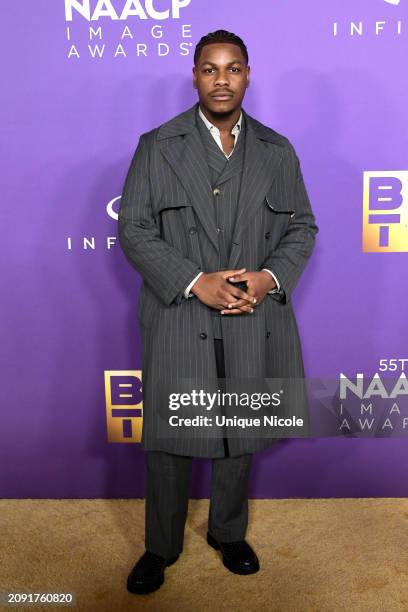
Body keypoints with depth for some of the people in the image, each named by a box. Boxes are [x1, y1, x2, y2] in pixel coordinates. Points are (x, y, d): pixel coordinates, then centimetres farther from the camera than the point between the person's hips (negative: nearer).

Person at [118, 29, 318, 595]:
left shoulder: (277, 151, 8)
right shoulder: (156, 146, 1)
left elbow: (302, 226, 8)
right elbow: (134, 229, -4)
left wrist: (269, 278, -11)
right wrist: (195, 282, -16)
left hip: (254, 323, 3)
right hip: (178, 321, -2)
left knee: (241, 437, 16)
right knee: (168, 440, 8)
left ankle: (229, 533, 40)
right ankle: (161, 546, 32)